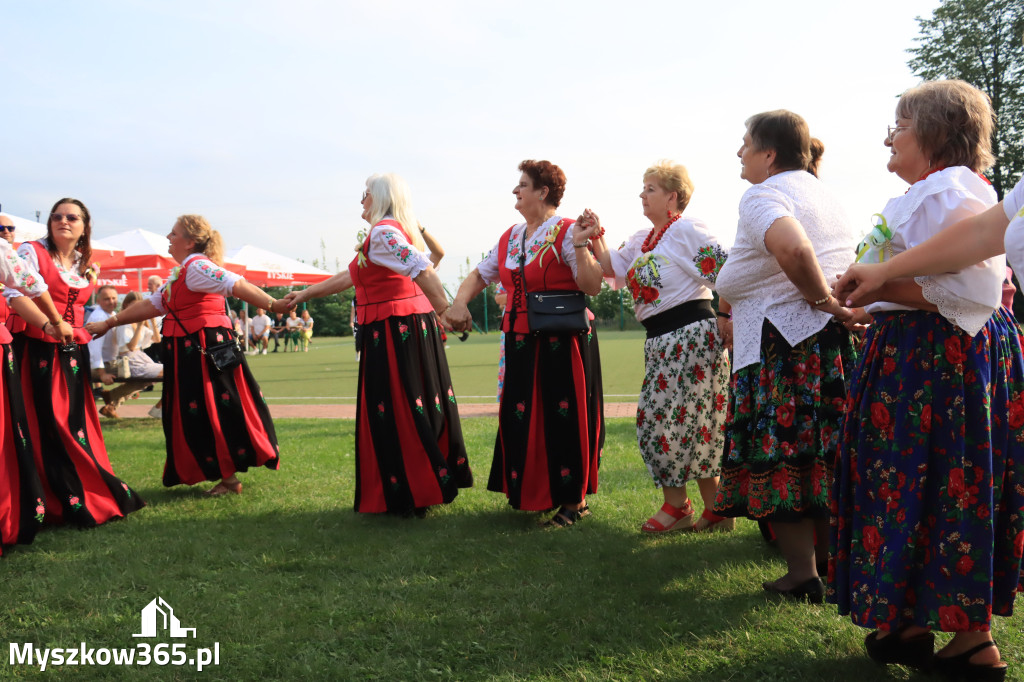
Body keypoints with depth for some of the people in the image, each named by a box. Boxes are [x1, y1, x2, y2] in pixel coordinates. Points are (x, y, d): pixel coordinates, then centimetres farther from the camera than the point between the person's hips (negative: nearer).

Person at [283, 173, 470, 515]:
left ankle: (409, 496, 4)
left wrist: (447, 313, -29)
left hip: (393, 331, -9)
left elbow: (423, 270, -24)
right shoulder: (397, 230, 20)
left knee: (396, 413, -3)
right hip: (416, 324, 9)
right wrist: (306, 294, 32)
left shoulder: (383, 232, -10)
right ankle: (439, 481, 20)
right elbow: (351, 276, 27)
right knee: (423, 405, 12)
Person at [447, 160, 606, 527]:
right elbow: (480, 274, 17)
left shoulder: (566, 231, -9)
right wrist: (459, 302, -1)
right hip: (521, 343, 7)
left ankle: (574, 500, 10)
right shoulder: (510, 237, 12)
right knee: (521, 418, 11)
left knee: (563, 419, -2)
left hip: (563, 343, -7)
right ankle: (530, 493, 26)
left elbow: (592, 286, -16)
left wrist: (581, 245, -27)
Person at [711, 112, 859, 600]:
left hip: (785, 343, -9)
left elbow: (792, 248, -33)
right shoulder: (820, 191, 18)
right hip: (835, 341, 9)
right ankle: (826, 557, 26)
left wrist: (820, 299, -19)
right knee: (821, 451, 16)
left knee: (777, 456, -1)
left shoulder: (763, 195, -11)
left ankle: (802, 574, 3)